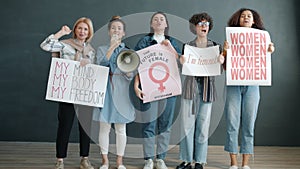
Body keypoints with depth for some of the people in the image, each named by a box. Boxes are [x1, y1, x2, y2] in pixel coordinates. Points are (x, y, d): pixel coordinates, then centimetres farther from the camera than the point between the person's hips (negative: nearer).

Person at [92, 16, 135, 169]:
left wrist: (128, 72, -18)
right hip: (105, 90, 0)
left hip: (121, 91, 0)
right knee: (104, 127, 2)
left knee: (121, 128, 4)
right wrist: (112, 47, -13)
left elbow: (131, 75, 5)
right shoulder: (102, 49, 10)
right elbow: (101, 64, -9)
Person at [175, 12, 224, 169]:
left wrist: (220, 62, -14)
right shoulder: (188, 46, 8)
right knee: (187, 124, 0)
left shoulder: (215, 46, 9)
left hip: (207, 88, 0)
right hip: (190, 86, 0)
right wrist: (182, 61, -16)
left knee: (203, 125, 2)